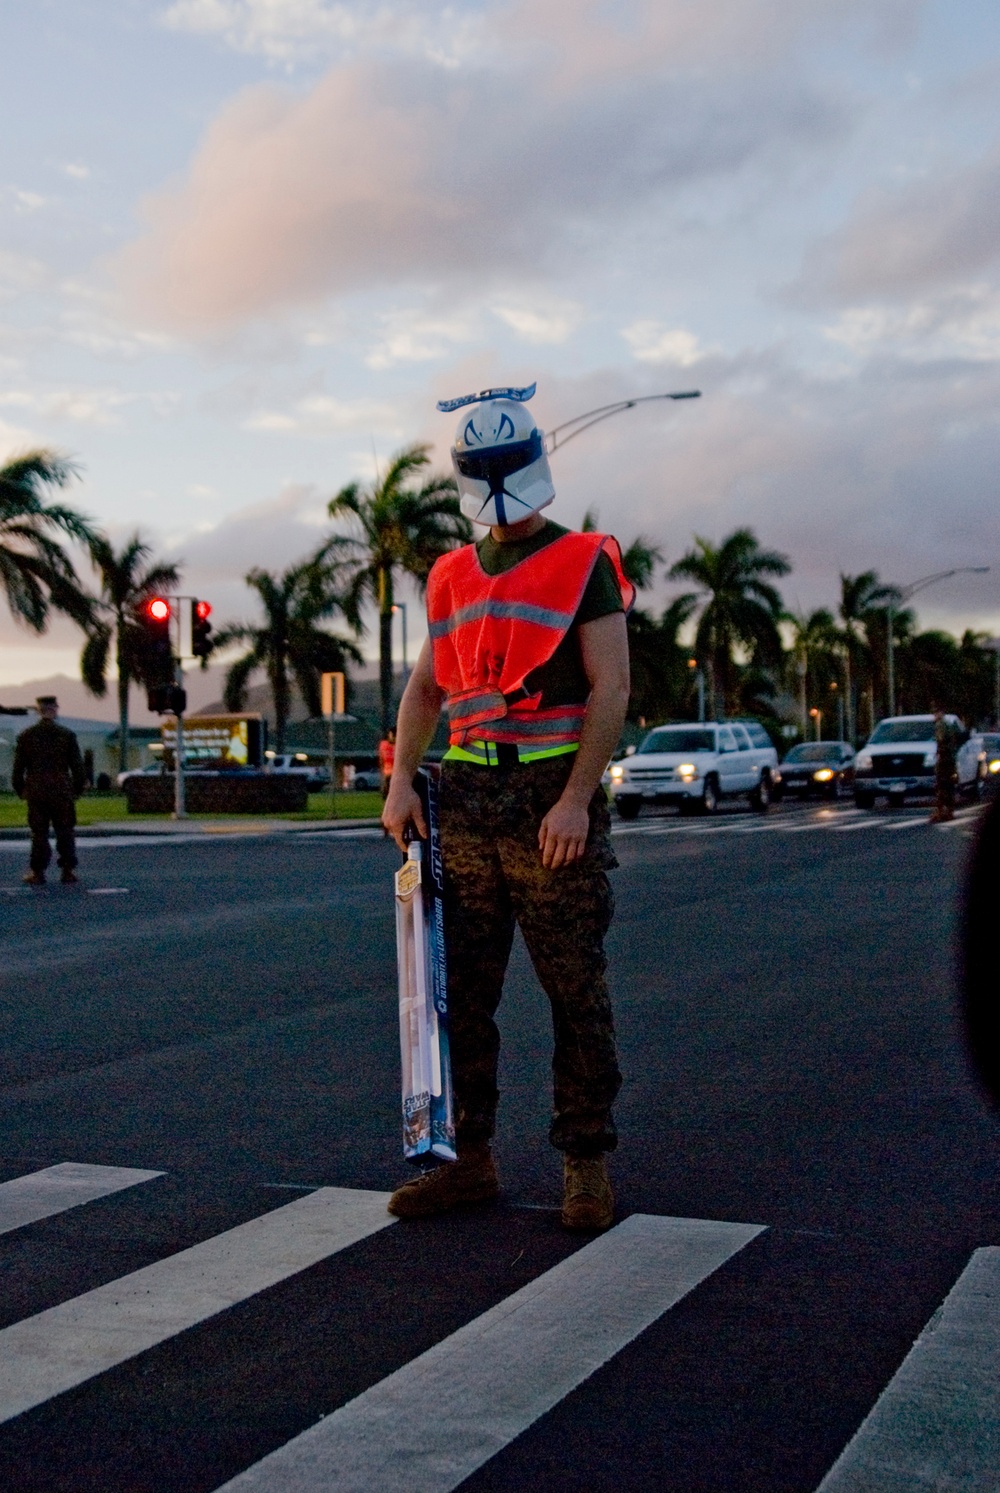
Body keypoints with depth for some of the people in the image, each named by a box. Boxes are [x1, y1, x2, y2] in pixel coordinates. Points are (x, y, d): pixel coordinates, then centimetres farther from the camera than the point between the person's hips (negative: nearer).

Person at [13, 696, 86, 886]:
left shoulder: (26, 735, 1)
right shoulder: (67, 735, -1)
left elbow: (18, 767, 2)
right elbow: (77, 766, -1)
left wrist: (20, 790, 12)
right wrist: (78, 789, 10)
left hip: (36, 792, 1)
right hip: (62, 791, -1)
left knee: (39, 833, 4)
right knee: (65, 831, 7)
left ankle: (38, 872, 4)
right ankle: (68, 870, 7)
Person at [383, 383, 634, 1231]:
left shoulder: (584, 564, -1)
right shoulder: (453, 578, 16)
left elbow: (610, 689, -8)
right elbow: (427, 687, 18)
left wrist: (576, 800, -16)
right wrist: (402, 781, 4)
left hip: (552, 801, -5)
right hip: (466, 800, 6)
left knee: (575, 989, 1)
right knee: (463, 991, 8)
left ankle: (586, 1163, 12)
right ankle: (472, 1157, 19)